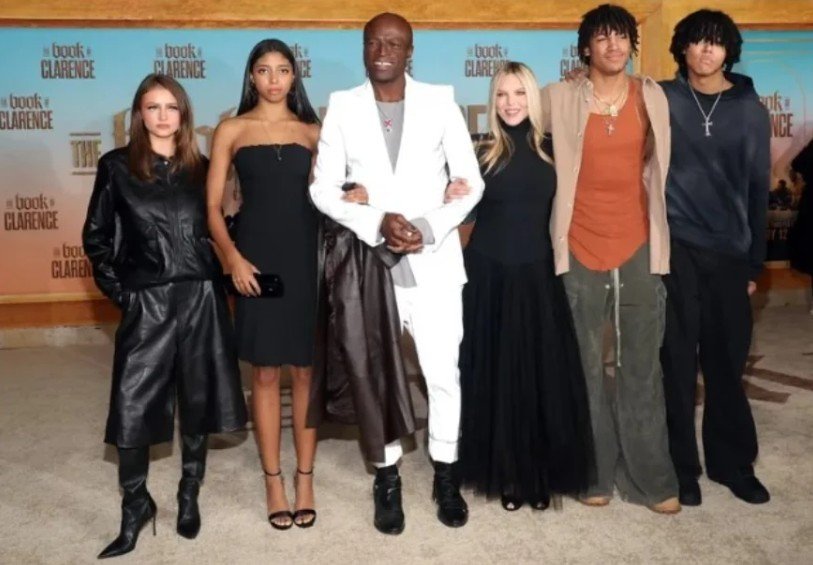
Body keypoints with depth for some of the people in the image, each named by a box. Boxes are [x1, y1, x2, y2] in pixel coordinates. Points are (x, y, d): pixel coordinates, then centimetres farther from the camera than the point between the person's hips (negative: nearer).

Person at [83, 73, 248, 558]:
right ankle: (136, 505, 18)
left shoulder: (201, 168, 8)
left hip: (202, 300, 2)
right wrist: (116, 288, -2)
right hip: (145, 303, -1)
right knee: (134, 406, -2)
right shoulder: (116, 167, 3)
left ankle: (190, 495, 29)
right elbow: (96, 236, 5)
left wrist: (220, 276, 0)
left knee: (198, 401, 9)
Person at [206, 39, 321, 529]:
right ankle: (273, 479, 18)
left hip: (308, 258, 1)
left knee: (307, 370, 5)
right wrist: (233, 258, -12)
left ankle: (306, 477, 18)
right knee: (265, 373, 5)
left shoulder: (313, 132, 9)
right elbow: (212, 205, 0)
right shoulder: (232, 131, 4)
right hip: (257, 259, -1)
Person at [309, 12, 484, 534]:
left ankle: (446, 474, 26)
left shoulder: (440, 101, 2)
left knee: (443, 373, 5)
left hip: (435, 262, 0)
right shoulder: (342, 106, 3)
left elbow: (471, 181, 1)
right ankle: (388, 477, 26)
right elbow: (323, 188, 0)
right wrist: (376, 224, -16)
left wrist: (429, 227, -14)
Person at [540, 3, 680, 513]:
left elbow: (663, 169, 14)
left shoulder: (653, 97, 6)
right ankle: (595, 473, 21)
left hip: (640, 249, 2)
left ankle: (651, 478, 19)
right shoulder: (559, 99, -1)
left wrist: (664, 241, 12)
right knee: (586, 367, 7)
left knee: (643, 368, 6)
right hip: (581, 250, -1)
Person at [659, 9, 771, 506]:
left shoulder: (751, 109, 7)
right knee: (678, 361, 3)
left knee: (728, 362, 7)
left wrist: (755, 262, 6)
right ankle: (681, 465, 16)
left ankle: (733, 462, 23)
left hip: (729, 253, 2)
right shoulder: (662, 100, 3)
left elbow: (758, 189, 8)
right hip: (675, 248, -1)